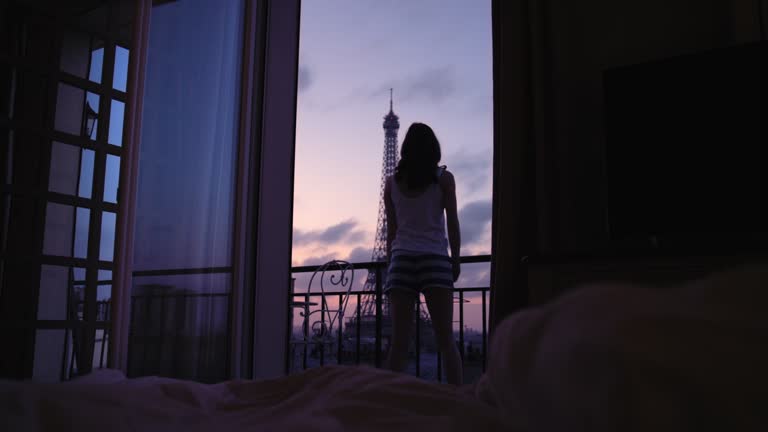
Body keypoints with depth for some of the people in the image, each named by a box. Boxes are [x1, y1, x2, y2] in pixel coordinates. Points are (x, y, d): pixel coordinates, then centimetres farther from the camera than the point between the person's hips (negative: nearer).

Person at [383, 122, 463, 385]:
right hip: (435, 257, -2)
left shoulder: (392, 182, 9)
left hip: (401, 258, 2)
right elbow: (452, 224, 2)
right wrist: (456, 260, 9)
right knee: (445, 340, -2)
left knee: (399, 341, 0)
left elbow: (391, 229, 11)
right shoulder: (443, 178, 3)